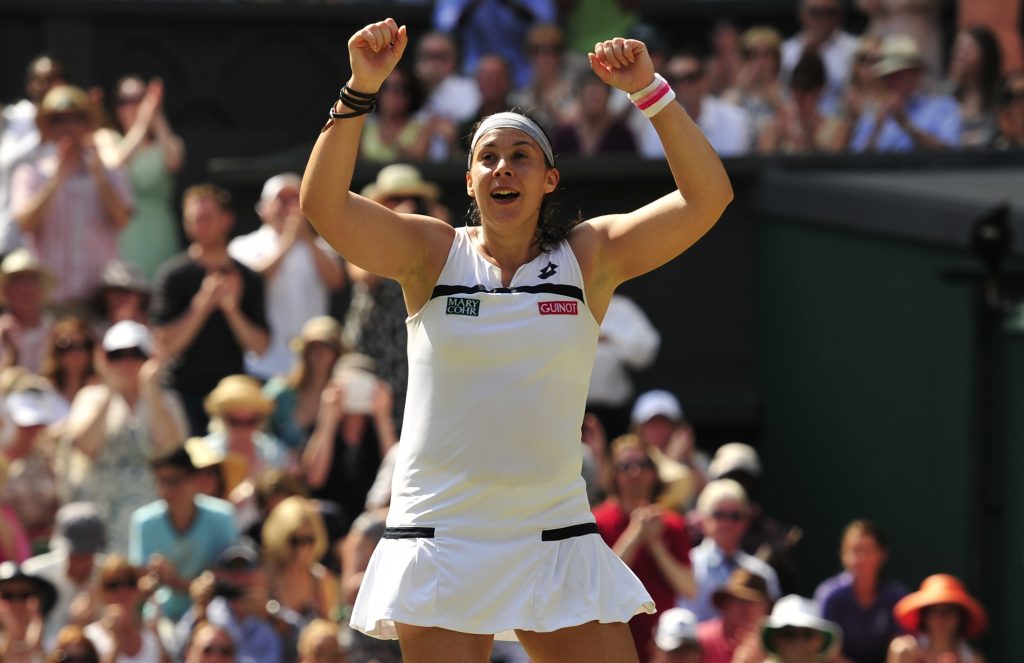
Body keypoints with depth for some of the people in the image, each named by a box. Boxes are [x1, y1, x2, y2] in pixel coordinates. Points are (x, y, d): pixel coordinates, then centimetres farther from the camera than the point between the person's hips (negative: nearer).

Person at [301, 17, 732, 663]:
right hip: (440, 535, -1)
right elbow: (324, 204, -11)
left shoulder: (590, 256, 4)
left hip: (555, 535, 1)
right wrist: (362, 87, -20)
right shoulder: (433, 253, 3)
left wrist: (650, 90, -15)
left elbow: (707, 198, -6)